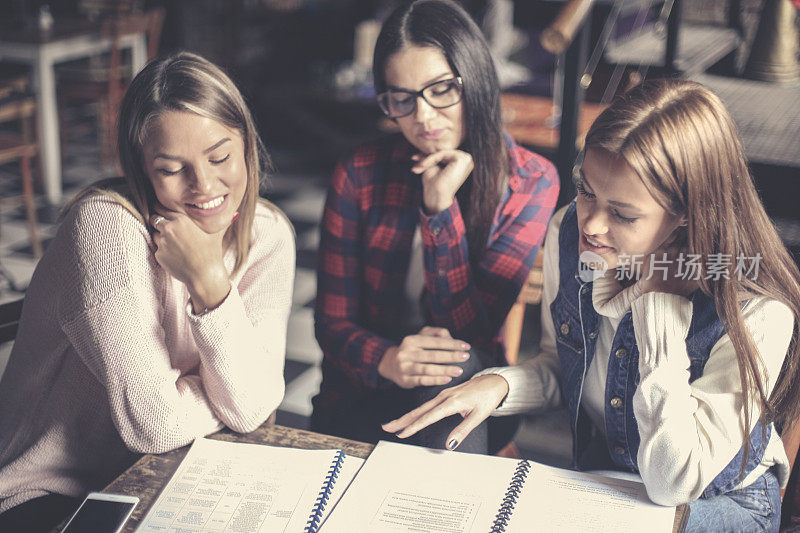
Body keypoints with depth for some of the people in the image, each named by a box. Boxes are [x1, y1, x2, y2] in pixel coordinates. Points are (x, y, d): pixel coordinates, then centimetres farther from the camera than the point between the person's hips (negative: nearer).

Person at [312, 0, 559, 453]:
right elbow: (333, 322, -4)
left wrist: (441, 206, -22)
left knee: (459, 365, -33)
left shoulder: (531, 183, -6)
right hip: (361, 406, 0)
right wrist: (385, 360, -27)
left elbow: (472, 334, -13)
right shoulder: (360, 175, -6)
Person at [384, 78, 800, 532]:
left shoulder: (757, 313, -28)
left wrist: (660, 302, -30)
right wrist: (500, 385, -17)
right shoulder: (568, 234, -11)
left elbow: (672, 484, -27)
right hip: (592, 466, 5)